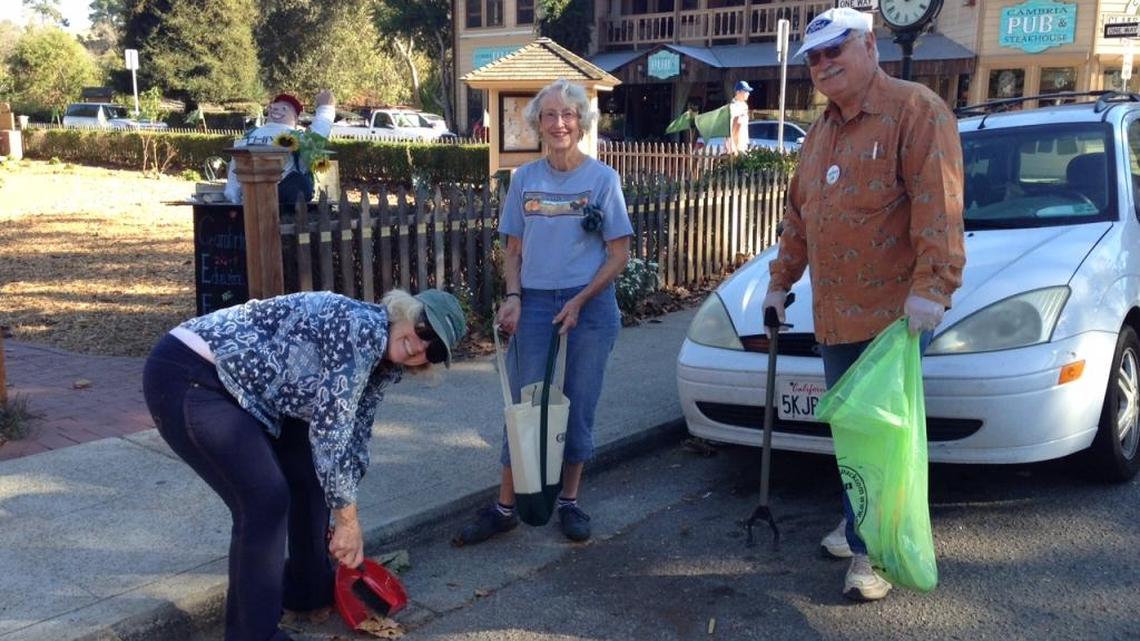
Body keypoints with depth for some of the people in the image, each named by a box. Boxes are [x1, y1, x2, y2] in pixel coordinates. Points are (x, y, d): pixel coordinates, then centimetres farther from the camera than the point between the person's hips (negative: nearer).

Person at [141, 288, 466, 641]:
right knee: (266, 501, -13)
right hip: (186, 377, -10)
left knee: (312, 476, 12)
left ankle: (308, 588, 31)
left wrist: (344, 520, 14)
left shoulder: (382, 363, 6)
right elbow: (330, 431, -22)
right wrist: (348, 521, -14)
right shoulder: (361, 327, -23)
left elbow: (353, 435, 15)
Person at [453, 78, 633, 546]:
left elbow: (619, 254, -3)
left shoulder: (602, 178, -2)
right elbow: (514, 250, 11)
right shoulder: (525, 179, 6)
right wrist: (513, 296, -6)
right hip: (533, 305, 2)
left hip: (589, 305, -2)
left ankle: (570, 502, 22)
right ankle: (504, 507, 12)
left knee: (578, 407, 7)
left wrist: (579, 301, -12)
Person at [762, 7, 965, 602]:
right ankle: (860, 521, 33)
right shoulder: (819, 134, 17)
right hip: (834, 315, 8)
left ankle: (873, 549, 7)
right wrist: (781, 279, 22)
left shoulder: (915, 109, -9)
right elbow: (797, 214, 24)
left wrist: (932, 284, -26)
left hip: (895, 312, -7)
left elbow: (938, 203, -19)